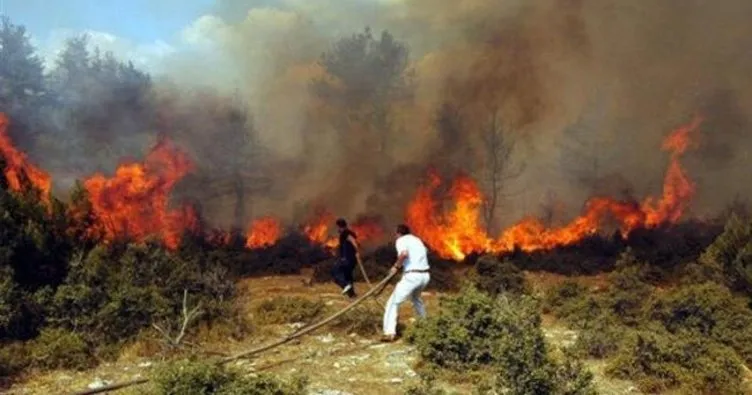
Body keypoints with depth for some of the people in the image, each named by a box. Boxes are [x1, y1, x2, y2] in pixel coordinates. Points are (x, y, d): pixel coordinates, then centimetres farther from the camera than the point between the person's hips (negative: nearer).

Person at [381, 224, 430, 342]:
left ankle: (390, 332, -13)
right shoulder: (417, 239, 20)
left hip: (412, 276, -7)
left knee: (393, 302, -2)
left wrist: (396, 266, -8)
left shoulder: (401, 240, -1)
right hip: (425, 275, 7)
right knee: (415, 297, 35)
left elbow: (404, 253, -22)